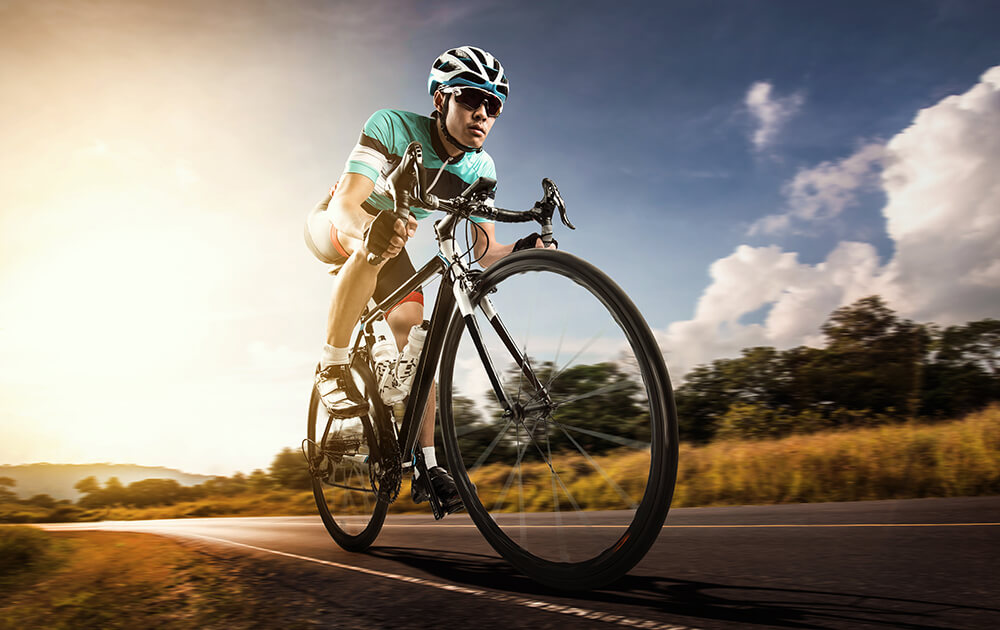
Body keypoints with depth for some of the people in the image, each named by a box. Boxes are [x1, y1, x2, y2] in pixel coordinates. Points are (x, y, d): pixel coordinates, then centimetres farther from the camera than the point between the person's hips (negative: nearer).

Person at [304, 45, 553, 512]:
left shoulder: (480, 169, -18)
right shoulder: (392, 126, -32)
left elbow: (483, 251, -19)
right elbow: (345, 204, -43)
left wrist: (525, 248, -41)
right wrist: (370, 233, -66)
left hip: (391, 244, 4)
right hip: (331, 227, -4)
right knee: (379, 235, -39)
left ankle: (426, 463, -2)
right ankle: (333, 365, -24)